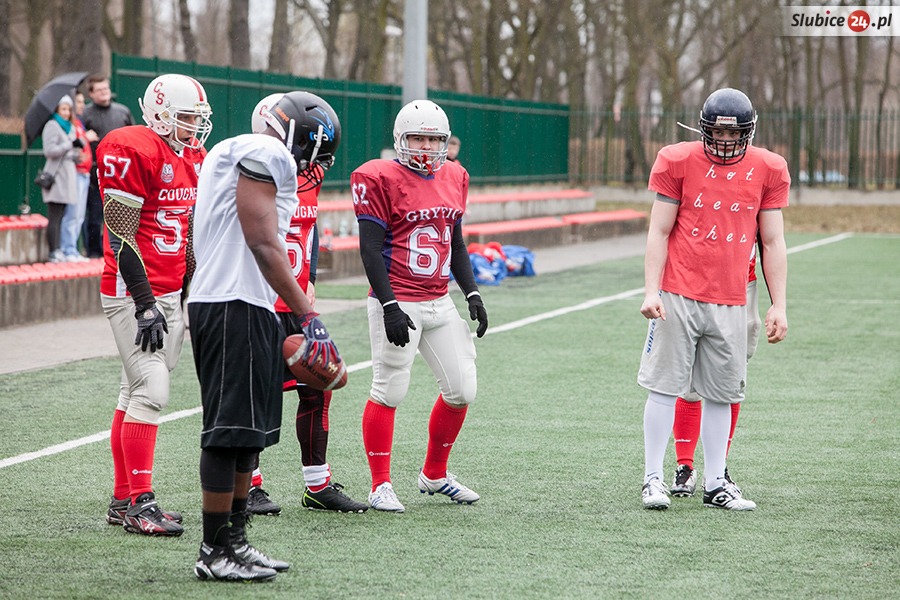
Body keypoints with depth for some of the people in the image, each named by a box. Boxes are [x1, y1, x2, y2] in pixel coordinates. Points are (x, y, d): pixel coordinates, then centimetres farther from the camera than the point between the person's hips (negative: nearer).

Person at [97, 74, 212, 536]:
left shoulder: (192, 156, 13)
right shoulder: (132, 152, -15)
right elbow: (120, 236, -17)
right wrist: (145, 304, -19)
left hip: (169, 293, 8)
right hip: (133, 291, -8)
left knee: (137, 392, 11)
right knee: (151, 390, -13)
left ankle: (123, 501, 15)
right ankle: (139, 502, -9)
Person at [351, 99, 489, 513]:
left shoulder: (453, 179, 12)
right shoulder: (381, 179, -10)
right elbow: (370, 249, -12)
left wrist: (472, 294, 12)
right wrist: (389, 308, -17)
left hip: (439, 303, 7)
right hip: (398, 304, -7)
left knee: (462, 389, 7)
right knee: (389, 392, -4)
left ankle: (434, 474, 24)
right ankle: (380, 486, 5)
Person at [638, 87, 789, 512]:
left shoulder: (768, 170, 5)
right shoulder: (678, 162, -2)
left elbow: (773, 243, 9)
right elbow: (658, 233, 0)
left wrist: (779, 305, 5)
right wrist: (651, 292, -8)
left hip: (730, 302, 3)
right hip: (678, 296, -2)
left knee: (721, 392, 6)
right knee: (665, 385, -1)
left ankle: (715, 484, 14)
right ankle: (653, 479, 7)